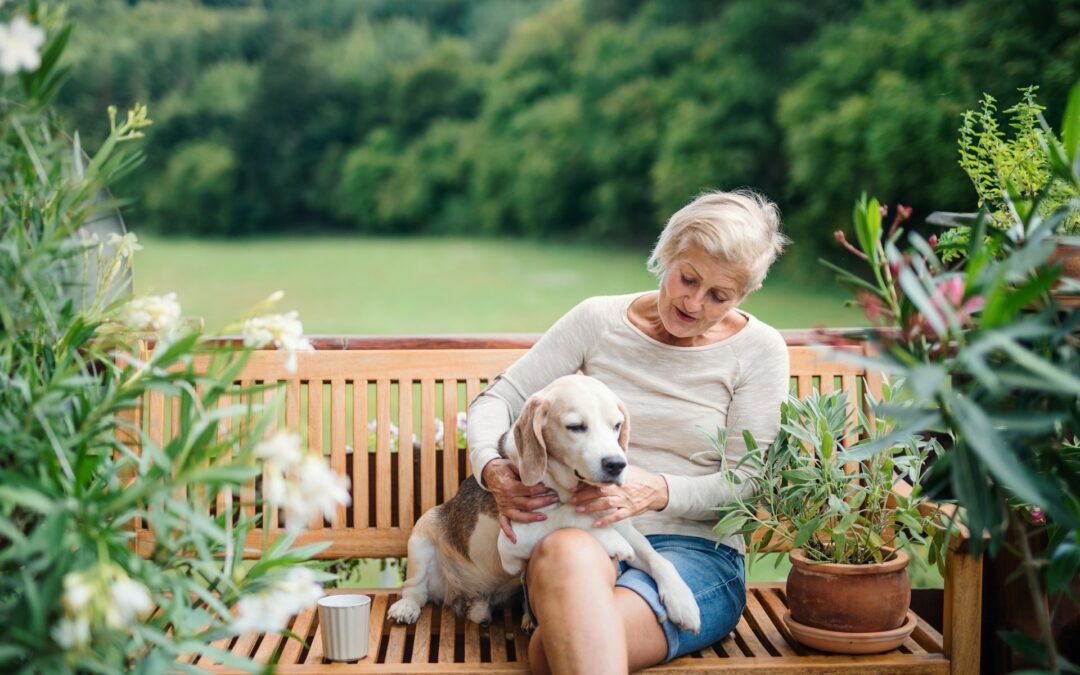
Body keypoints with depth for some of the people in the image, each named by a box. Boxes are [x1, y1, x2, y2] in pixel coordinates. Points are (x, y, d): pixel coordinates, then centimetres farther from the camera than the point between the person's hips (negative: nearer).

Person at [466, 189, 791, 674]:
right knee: (565, 552, -42)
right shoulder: (598, 320, 8)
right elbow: (497, 400, 9)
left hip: (695, 549, -2)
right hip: (580, 532, 2)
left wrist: (659, 491, -19)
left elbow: (747, 484, 1)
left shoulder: (757, 349, 5)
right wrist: (494, 470, -14)